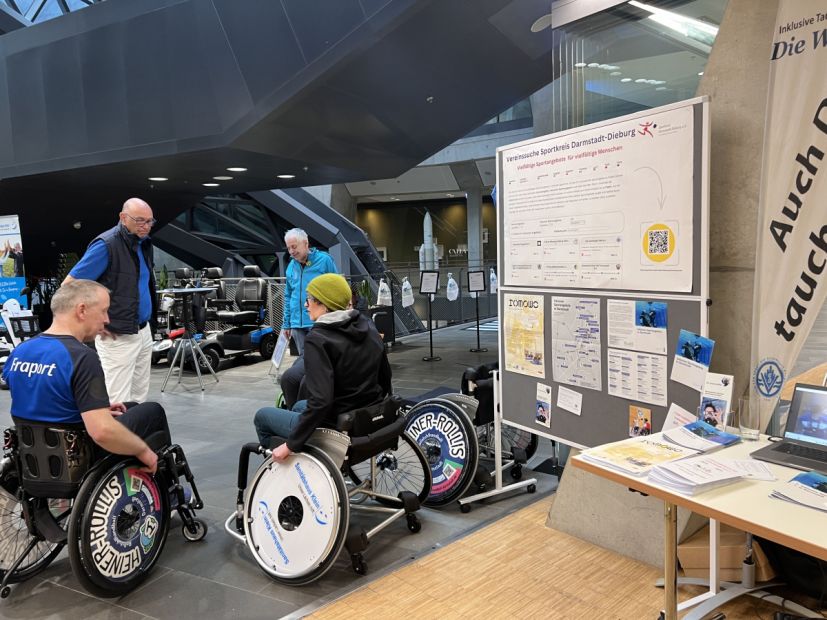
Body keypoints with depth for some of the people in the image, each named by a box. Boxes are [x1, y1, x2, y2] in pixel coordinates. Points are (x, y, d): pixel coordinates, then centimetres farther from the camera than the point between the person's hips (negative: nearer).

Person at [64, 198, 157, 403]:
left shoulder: (143, 243, 9)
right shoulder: (106, 245, -14)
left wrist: (149, 324, 14)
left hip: (144, 331, 8)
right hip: (118, 337, -8)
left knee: (139, 397, 16)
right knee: (118, 402, -2)